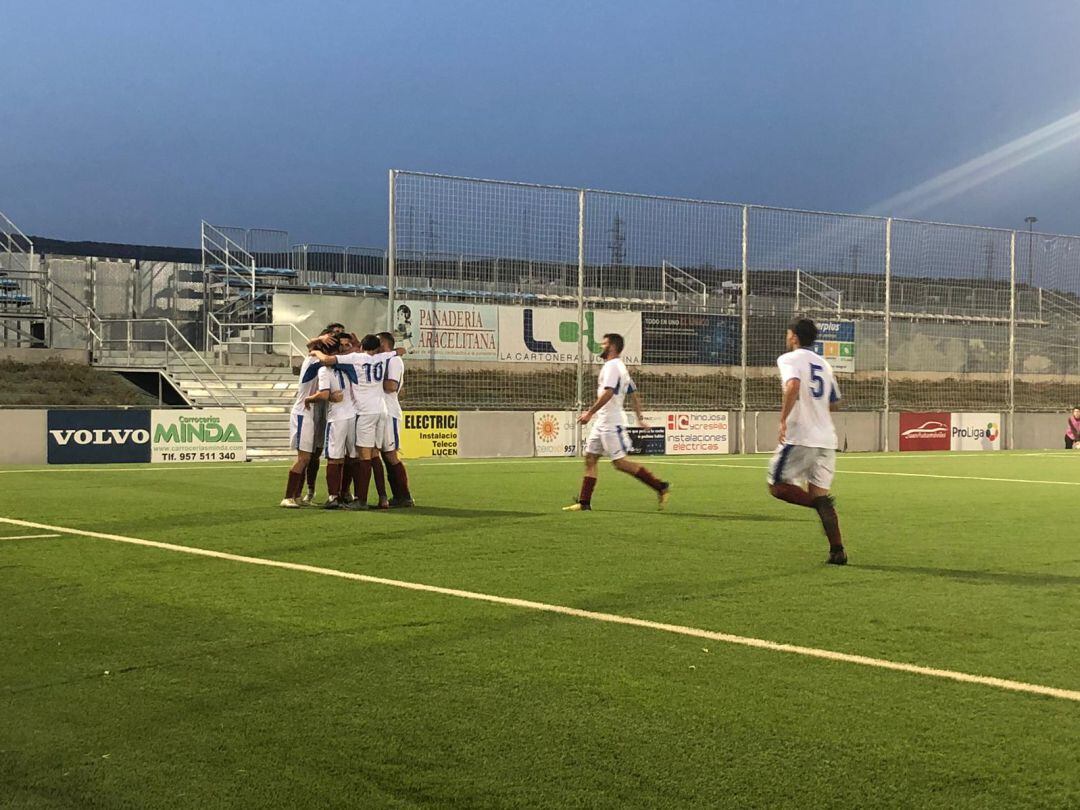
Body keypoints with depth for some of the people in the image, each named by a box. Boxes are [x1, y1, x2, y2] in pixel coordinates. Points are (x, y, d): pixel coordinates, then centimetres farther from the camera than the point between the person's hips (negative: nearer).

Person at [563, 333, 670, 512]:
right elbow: (634, 394, 22)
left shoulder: (611, 366, -12)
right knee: (590, 458, 7)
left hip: (611, 422, -10)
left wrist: (590, 413, -24)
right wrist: (640, 417, 25)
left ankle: (660, 487, -5)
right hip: (602, 422, 10)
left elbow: (608, 393, -25)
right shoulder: (620, 366, 19)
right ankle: (584, 503, 7)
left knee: (620, 462, -10)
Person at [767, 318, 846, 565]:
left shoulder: (789, 359, -3)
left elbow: (793, 385, -24)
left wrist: (783, 418, -22)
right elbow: (834, 403, 24)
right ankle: (837, 551, -1)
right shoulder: (823, 364, 19)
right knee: (818, 491, 8)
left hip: (800, 437, -7)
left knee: (778, 485, 4)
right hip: (826, 438, 7)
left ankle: (820, 502, -20)